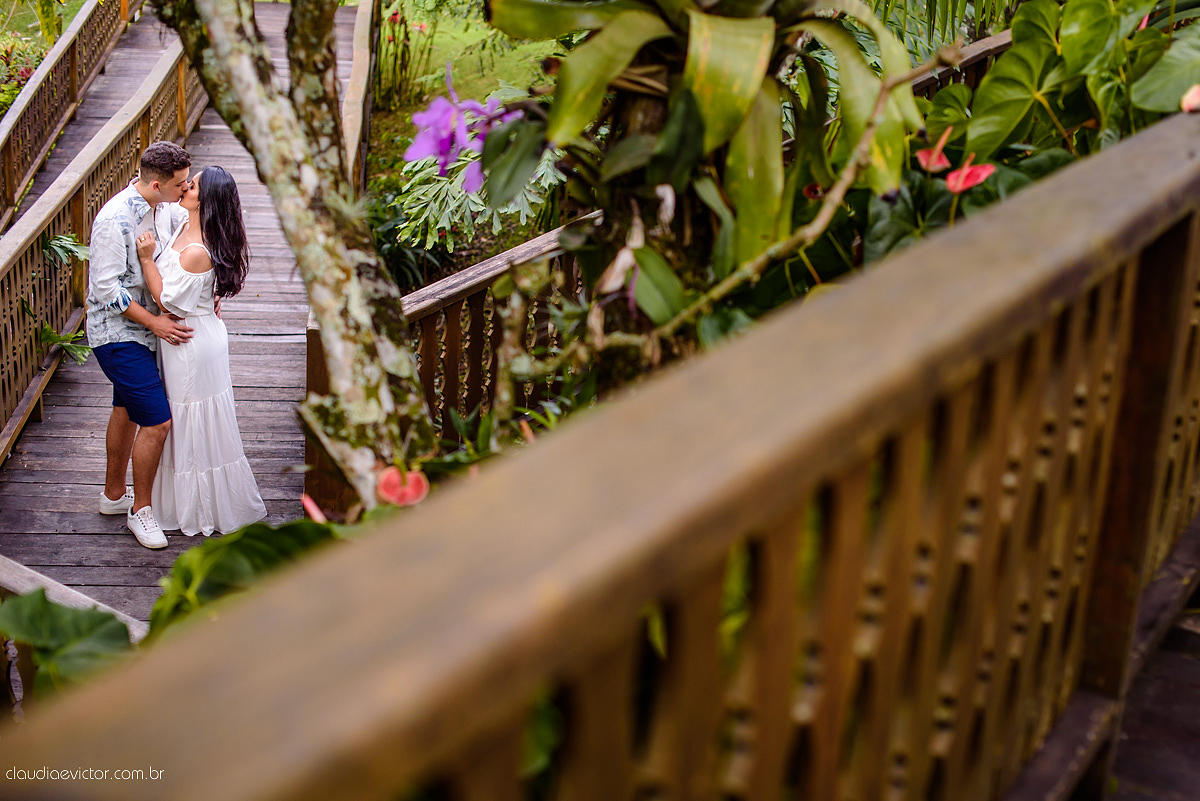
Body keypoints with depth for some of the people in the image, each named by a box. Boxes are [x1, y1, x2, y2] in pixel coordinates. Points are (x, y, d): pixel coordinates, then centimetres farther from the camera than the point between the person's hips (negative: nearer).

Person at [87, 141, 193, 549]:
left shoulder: (164, 206, -2)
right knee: (157, 421, -10)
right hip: (118, 334, -9)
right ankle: (140, 510, 7)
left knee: (126, 412, 22)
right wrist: (154, 321, -24)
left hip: (141, 329, 9)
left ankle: (114, 494, 39)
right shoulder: (115, 220, -26)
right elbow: (106, 288, -25)